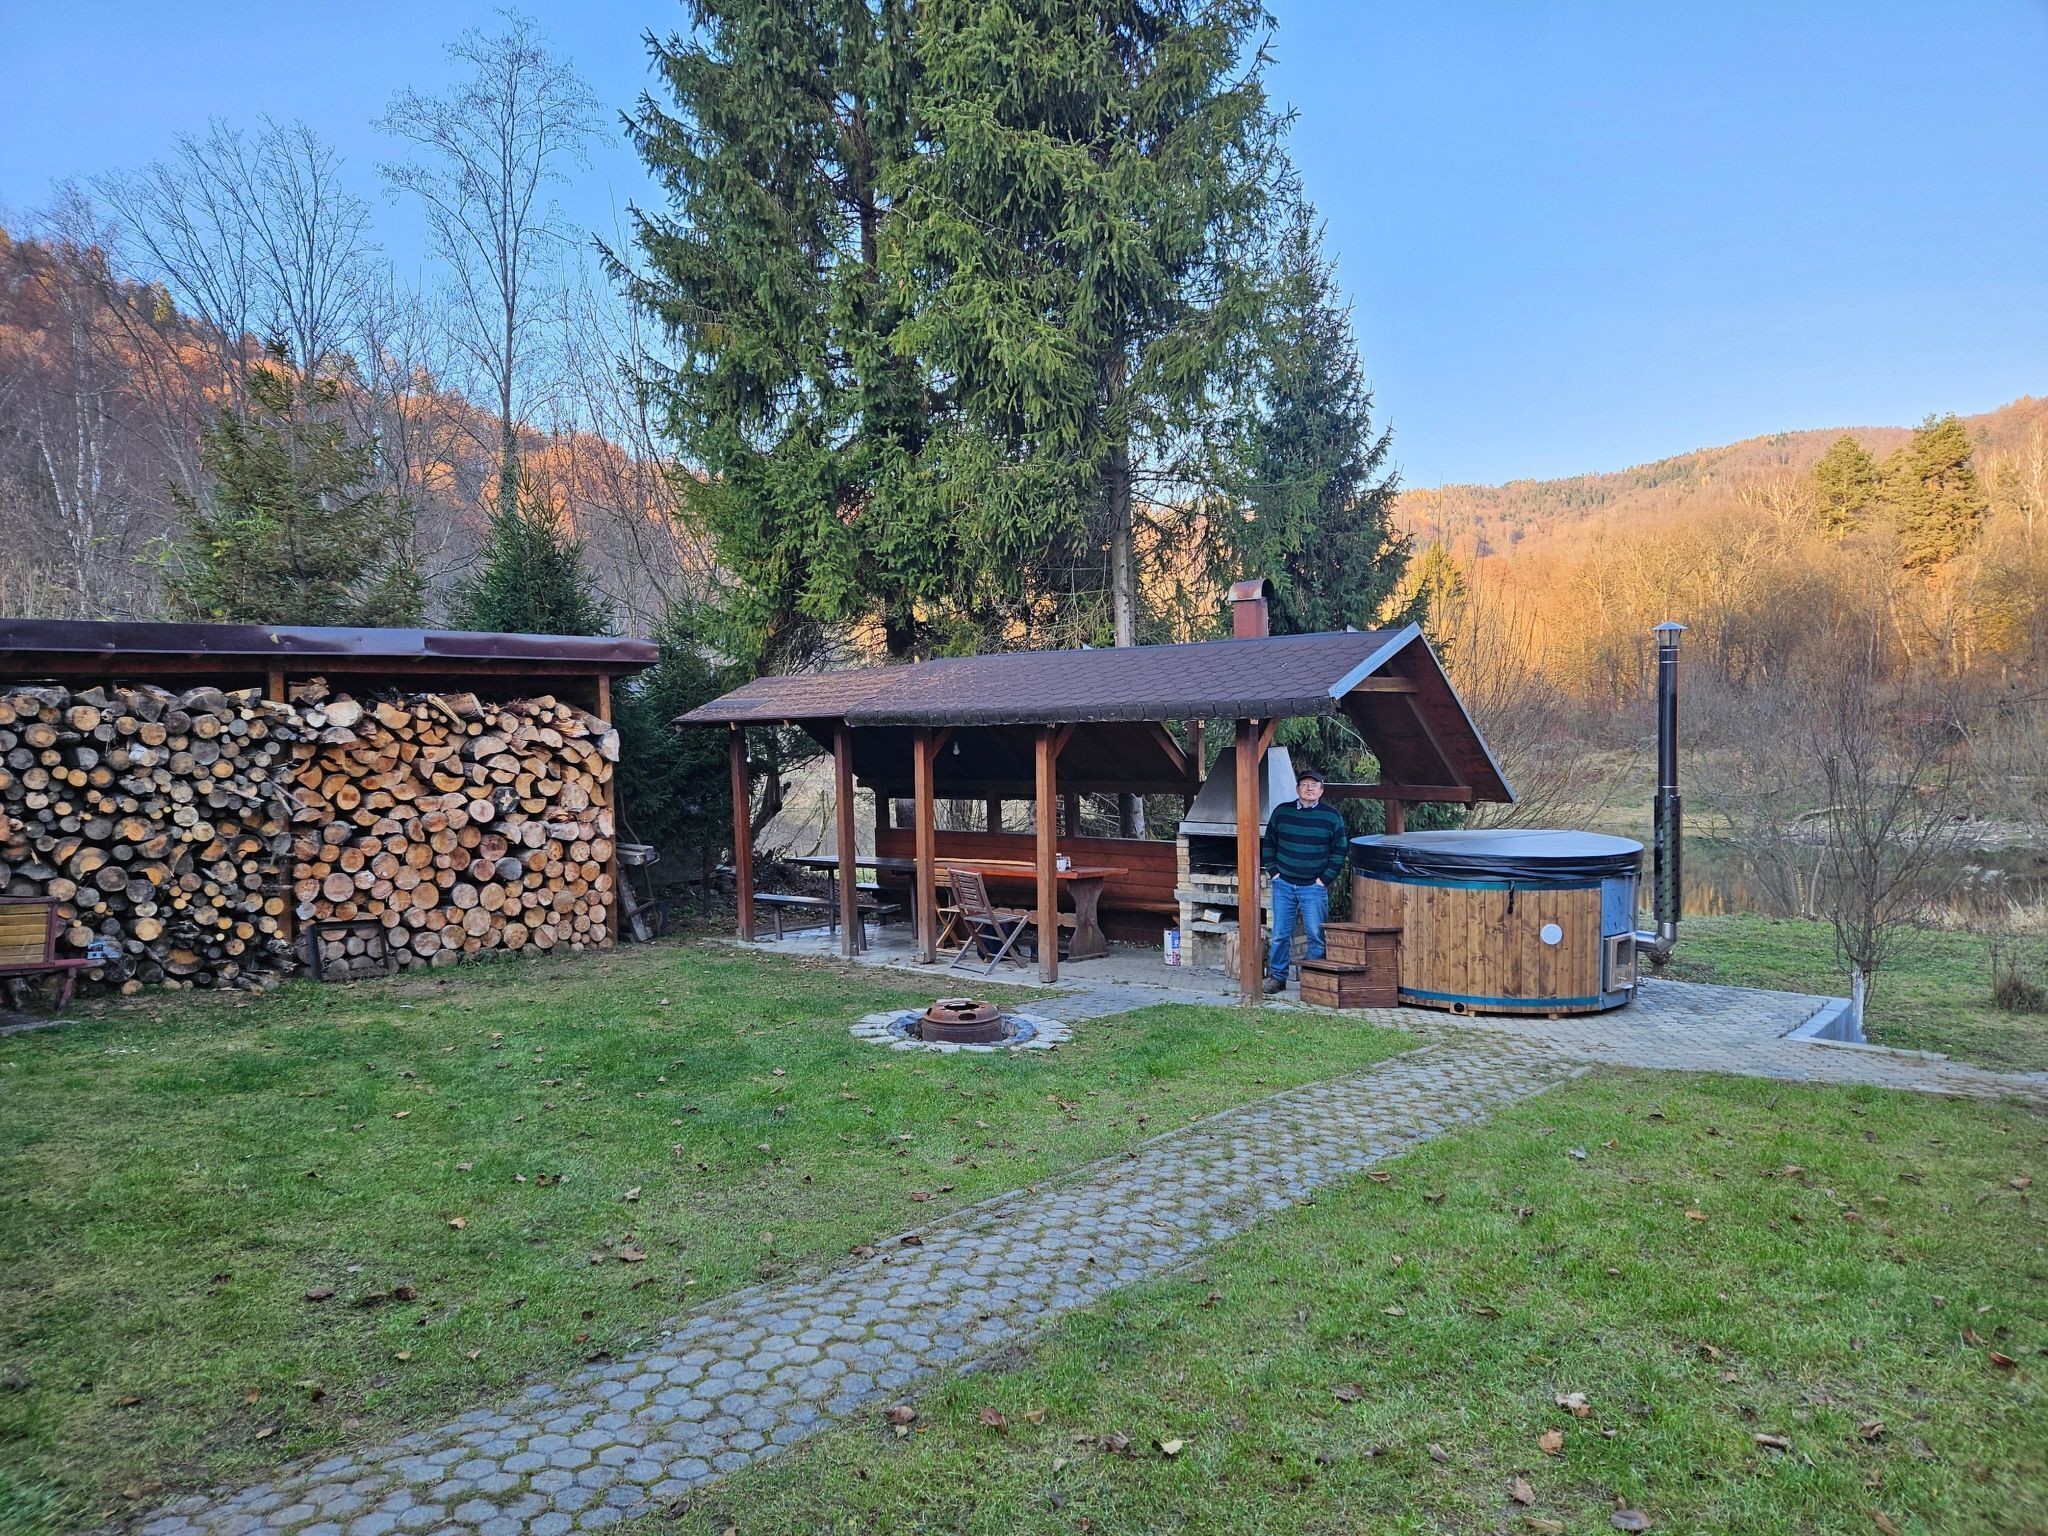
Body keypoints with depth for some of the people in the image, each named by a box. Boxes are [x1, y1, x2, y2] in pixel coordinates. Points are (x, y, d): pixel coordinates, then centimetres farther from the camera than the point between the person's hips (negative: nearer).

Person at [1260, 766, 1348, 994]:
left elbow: (1339, 850, 4)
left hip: (1314, 887, -2)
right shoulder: (1281, 812, 5)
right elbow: (1268, 844, 13)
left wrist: (1325, 878, -2)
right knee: (1280, 934, 5)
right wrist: (1273, 871, 4)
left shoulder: (1331, 816, 1)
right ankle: (1277, 977, 16)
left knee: (1316, 936, -1)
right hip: (1283, 885, 2)